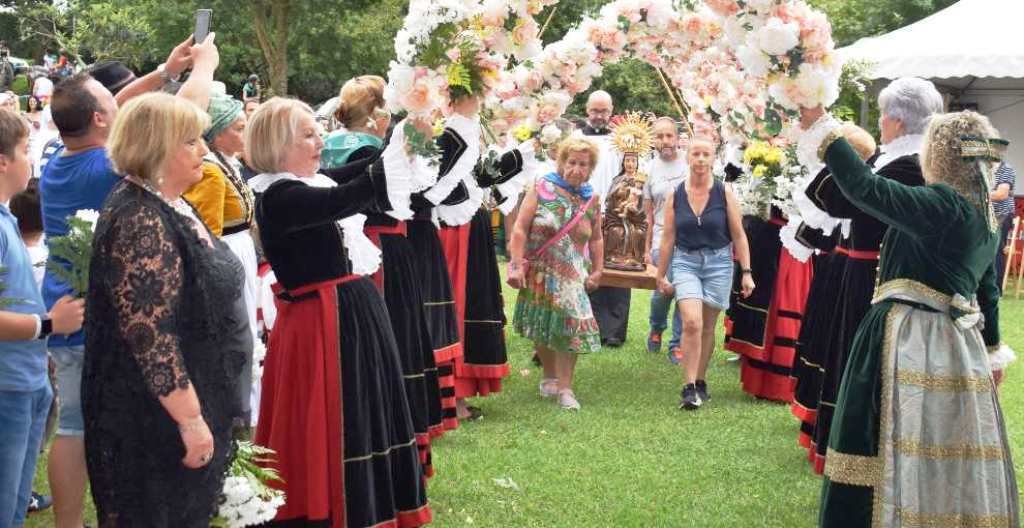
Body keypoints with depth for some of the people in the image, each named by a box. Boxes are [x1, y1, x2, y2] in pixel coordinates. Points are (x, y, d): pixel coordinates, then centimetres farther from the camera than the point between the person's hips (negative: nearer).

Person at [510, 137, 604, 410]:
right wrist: (517, 265, -15)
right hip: (539, 273, -1)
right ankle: (549, 376, 32)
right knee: (541, 330, 11)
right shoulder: (542, 189, -5)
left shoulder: (591, 199, 5)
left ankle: (565, 388, -3)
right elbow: (520, 229, -8)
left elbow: (596, 239, 15)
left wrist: (597, 271, 7)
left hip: (572, 276, 1)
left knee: (570, 328, -9)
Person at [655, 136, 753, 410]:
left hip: (718, 263, 0)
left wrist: (746, 272, -4)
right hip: (685, 262, 0)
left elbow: (739, 236, 0)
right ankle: (689, 388, -14)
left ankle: (700, 382, 25)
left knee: (707, 328, 9)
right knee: (691, 323, -17)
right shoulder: (675, 196, 0)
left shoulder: (724, 193, -3)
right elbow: (668, 238, 6)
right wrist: (661, 275, 9)